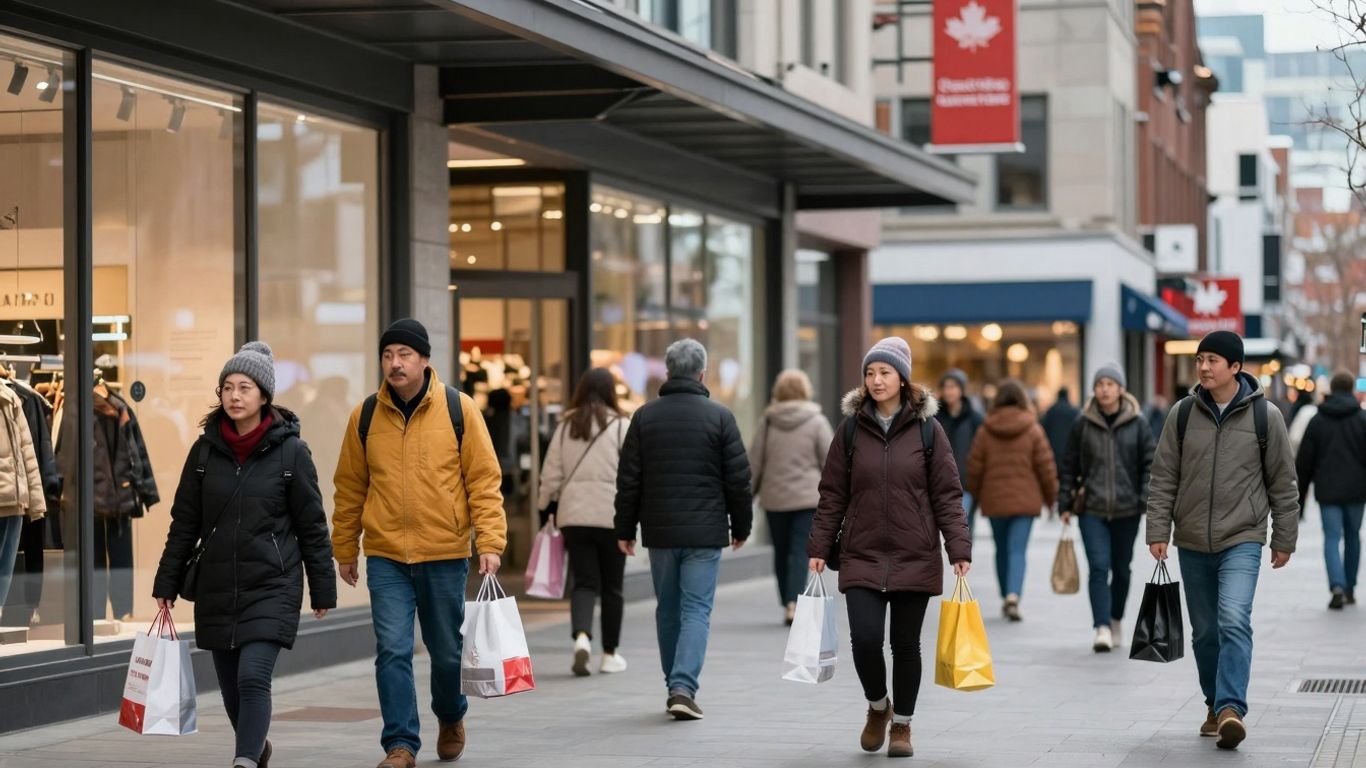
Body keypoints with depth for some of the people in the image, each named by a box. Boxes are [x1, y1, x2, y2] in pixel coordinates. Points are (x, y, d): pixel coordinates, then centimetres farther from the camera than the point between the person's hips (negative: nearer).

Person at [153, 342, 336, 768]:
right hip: (217, 589, 4)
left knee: (253, 677, -18)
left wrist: (323, 590, 0)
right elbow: (184, 522, 10)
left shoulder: (290, 452, -5)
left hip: (272, 588, -4)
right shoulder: (205, 450, 4)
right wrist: (167, 584, 8)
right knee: (231, 686, 11)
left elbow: (312, 525, -1)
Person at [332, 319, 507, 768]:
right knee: (392, 650, -8)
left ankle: (450, 716, 40)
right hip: (386, 557, 1)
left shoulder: (459, 409, -4)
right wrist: (345, 550, 11)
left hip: (445, 554, -1)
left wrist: (490, 542, -11)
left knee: (446, 650, 13)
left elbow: (484, 479, -4)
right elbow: (350, 487, 9)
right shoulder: (366, 415, 1)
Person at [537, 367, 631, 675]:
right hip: (612, 515, -2)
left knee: (584, 582, 5)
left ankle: (581, 636, -22)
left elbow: (551, 474, 7)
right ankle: (610, 654, 16)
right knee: (612, 586, 9)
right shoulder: (622, 426, -4)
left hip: (574, 516, 2)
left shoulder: (566, 426, 6)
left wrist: (545, 506, 17)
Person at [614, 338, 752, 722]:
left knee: (667, 610, 14)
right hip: (705, 532, -3)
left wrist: (625, 529, 11)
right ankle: (683, 688, -16)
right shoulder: (719, 416, -4)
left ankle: (676, 688, 21)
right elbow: (738, 478, -2)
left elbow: (628, 479, 3)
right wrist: (741, 526, 9)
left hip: (659, 531, 3)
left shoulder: (645, 416, 3)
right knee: (696, 611, -2)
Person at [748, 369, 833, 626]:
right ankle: (794, 603, -18)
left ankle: (788, 605, 18)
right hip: (807, 498, -2)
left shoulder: (768, 423, 3)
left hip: (775, 499, 3)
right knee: (801, 552, -3)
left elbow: (754, 463, 6)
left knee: (781, 554, 14)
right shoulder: (816, 422, -4)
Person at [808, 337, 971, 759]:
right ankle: (877, 707, 19)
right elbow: (832, 495, 6)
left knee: (905, 644, 5)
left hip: (915, 559, -1)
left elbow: (947, 495, -1)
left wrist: (959, 549, -8)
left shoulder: (928, 430, 0)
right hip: (862, 557, 1)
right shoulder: (851, 429, 4)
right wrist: (819, 548, 1)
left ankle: (902, 725, 23)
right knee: (865, 638, -10)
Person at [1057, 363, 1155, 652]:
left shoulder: (1137, 423, 0)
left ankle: (1115, 621, 30)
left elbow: (1149, 463, 2)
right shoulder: (1083, 424, 2)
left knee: (1121, 568, 11)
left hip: (1127, 509, 1)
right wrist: (1065, 503, 4)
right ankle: (1102, 628, -16)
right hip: (1091, 509, -1)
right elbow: (1068, 466, 7)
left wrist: (1146, 501, -8)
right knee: (1099, 567, -12)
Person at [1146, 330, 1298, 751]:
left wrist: (1284, 539, 4)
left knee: (1234, 621, -20)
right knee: (1205, 632, 11)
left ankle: (1231, 708, -24)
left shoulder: (1265, 416, -3)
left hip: (1242, 541, -3)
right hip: (1192, 542, 3)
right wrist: (1158, 531, -3)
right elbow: (1163, 478, 4)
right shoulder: (1182, 414, 2)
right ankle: (1216, 705, 26)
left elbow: (1282, 483, 4)